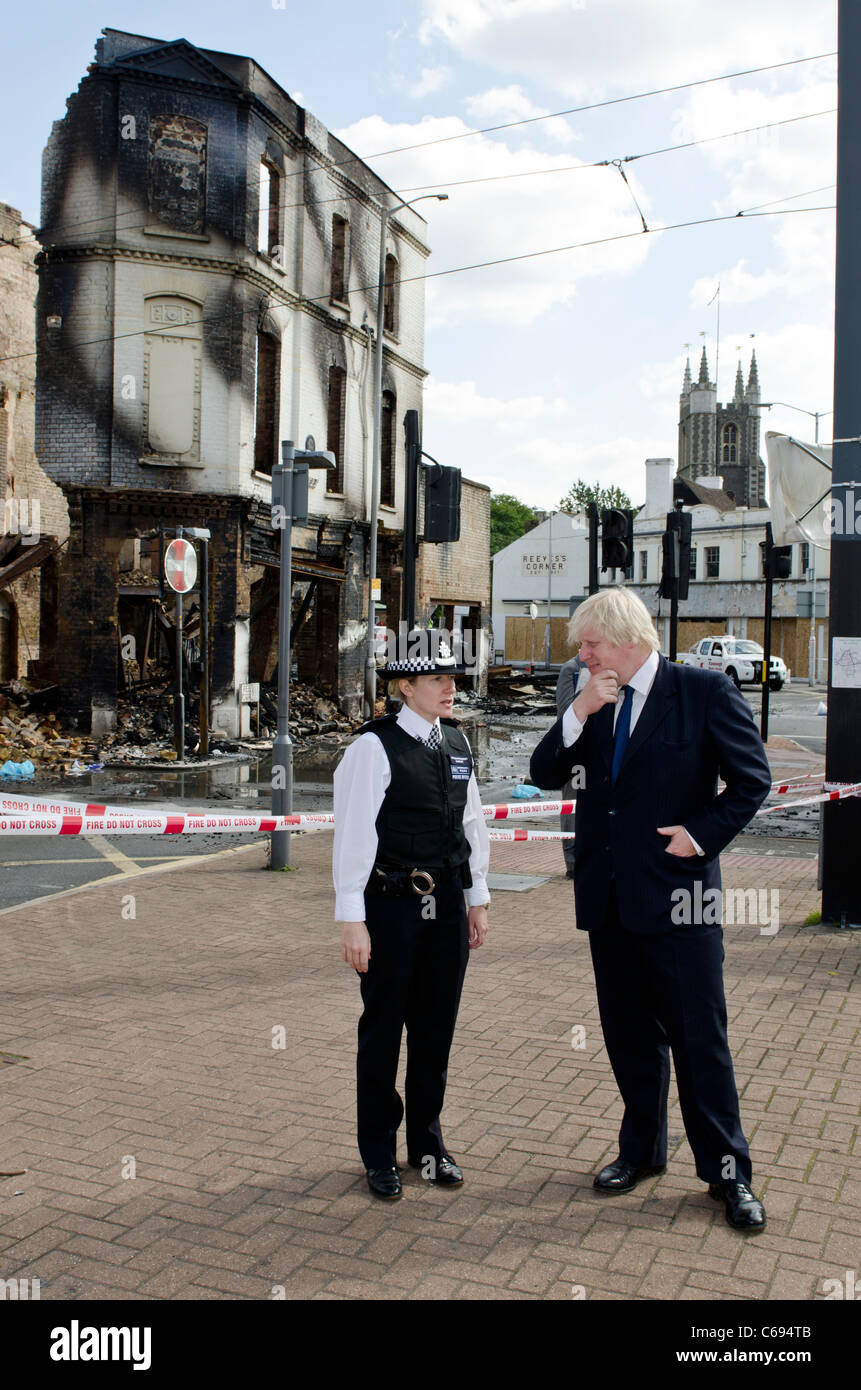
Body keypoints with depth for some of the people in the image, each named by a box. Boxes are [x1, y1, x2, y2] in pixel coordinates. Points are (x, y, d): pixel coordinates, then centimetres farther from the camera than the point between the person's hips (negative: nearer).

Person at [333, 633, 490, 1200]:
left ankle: (429, 1143, 32)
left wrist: (477, 898, 14)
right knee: (383, 1030, 8)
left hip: (447, 902, 6)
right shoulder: (375, 746, -11)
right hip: (391, 904, -5)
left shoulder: (456, 741, 8)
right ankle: (380, 1153, 26)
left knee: (437, 1027, 14)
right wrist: (352, 919, -12)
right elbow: (354, 834, -11)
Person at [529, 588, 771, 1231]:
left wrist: (702, 834, -10)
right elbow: (544, 774, 2)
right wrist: (579, 714, -10)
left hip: (677, 890, -5)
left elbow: (752, 779, -3)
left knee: (700, 1037, 3)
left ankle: (727, 1171, 19)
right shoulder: (591, 704, 8)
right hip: (609, 893, 5)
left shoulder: (705, 691, -6)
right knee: (629, 1034, 16)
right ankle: (642, 1151, 33)